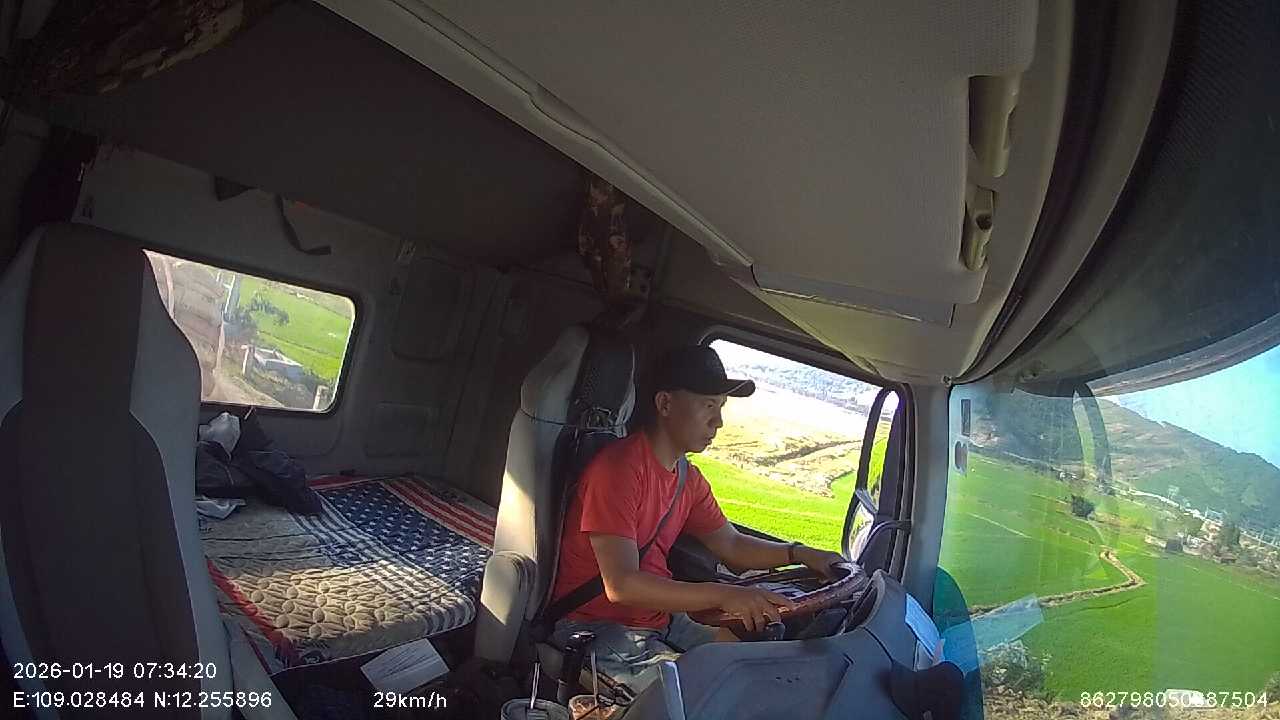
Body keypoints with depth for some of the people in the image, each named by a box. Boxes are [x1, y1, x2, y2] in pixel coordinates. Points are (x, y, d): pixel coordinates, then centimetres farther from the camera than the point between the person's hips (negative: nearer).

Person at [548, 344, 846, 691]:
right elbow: (621, 586, -28)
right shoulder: (619, 467, -22)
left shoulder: (689, 479, 6)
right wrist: (723, 595, -33)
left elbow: (731, 545, 16)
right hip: (599, 628, -8)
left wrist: (802, 554, 0)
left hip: (661, 619, 9)